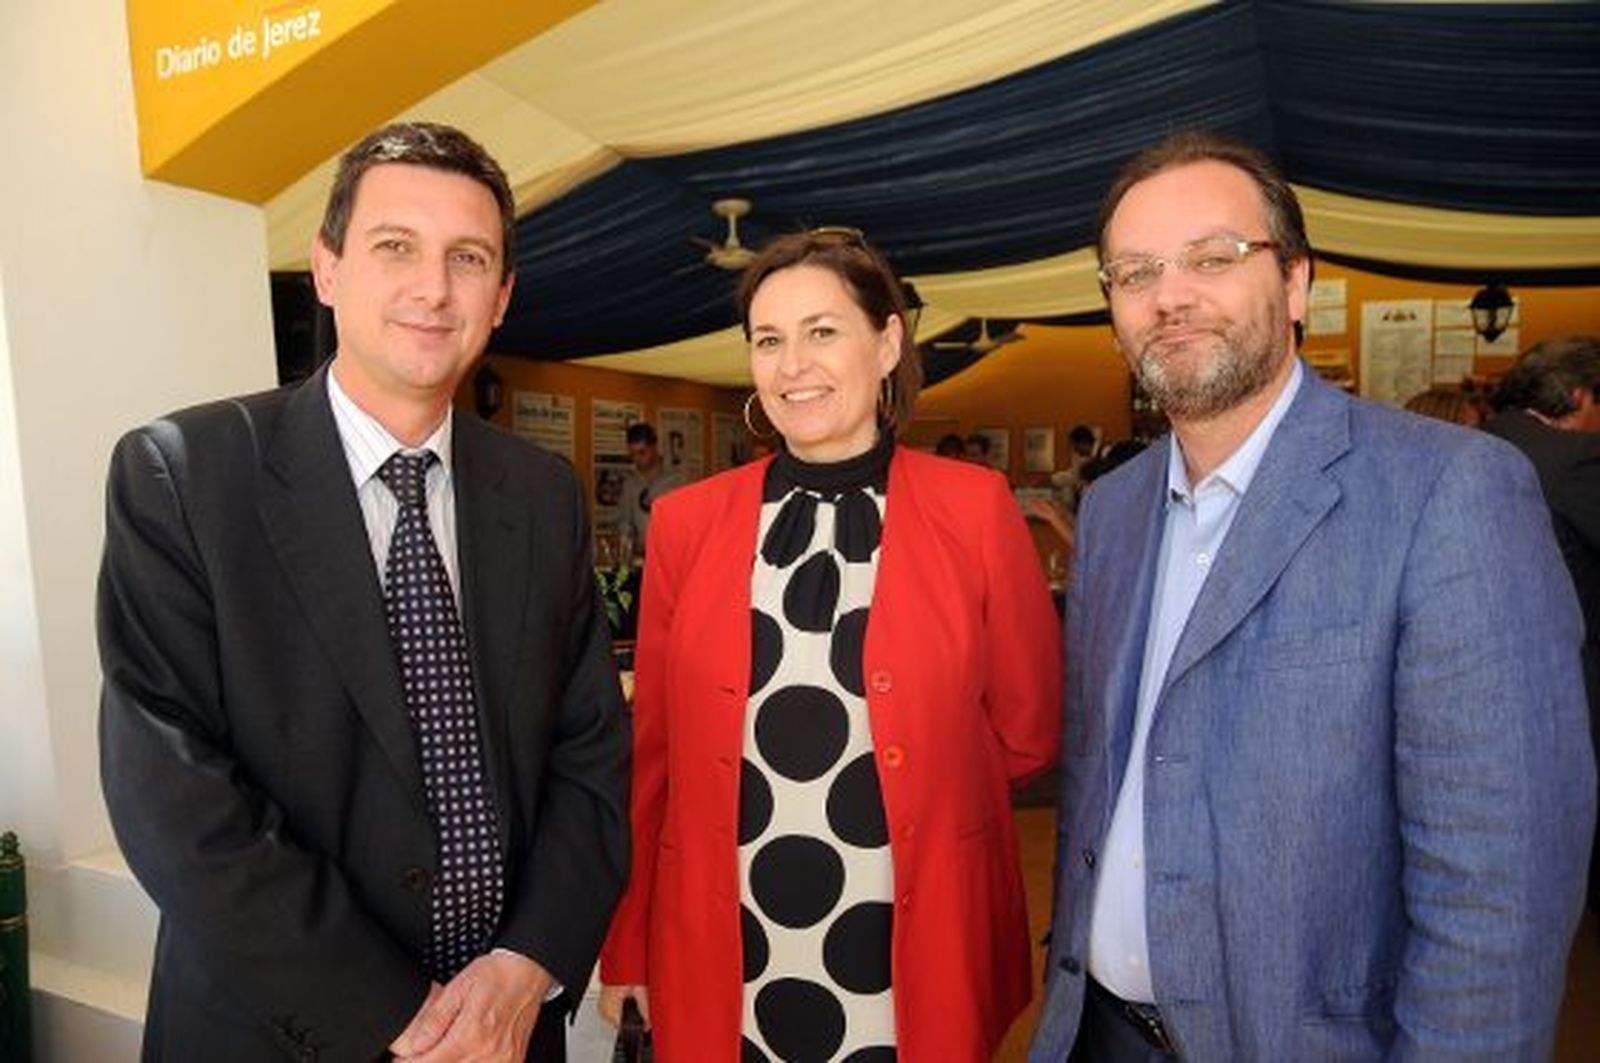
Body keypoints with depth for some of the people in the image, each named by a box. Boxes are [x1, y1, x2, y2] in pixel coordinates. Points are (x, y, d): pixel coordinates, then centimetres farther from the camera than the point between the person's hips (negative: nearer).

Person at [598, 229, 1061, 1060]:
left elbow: (1028, 732, 1)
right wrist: (627, 948, 5)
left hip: (917, 954, -1)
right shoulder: (686, 522, -3)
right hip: (723, 964, 2)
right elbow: (651, 750, 2)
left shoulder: (975, 509, -8)